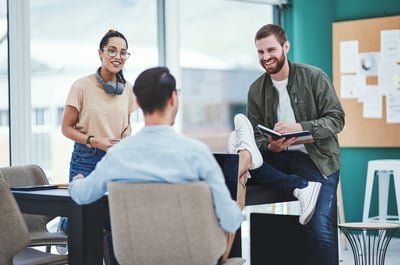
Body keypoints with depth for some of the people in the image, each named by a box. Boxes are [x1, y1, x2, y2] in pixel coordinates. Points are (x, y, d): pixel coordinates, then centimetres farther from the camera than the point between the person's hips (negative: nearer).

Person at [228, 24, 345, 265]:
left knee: (320, 229, -23)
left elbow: (337, 119, -7)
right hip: (281, 159, 4)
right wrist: (269, 147, -18)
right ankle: (301, 187, -24)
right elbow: (257, 135, 7)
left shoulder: (314, 77, -3)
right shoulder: (257, 90, 7)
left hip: (317, 158, -4)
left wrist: (300, 127, -24)